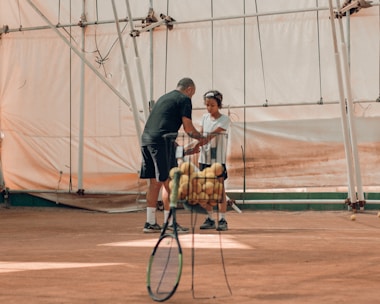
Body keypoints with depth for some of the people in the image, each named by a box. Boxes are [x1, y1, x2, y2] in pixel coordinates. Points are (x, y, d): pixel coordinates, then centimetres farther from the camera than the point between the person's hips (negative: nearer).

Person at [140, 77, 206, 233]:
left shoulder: (164, 98, 28)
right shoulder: (184, 99, 3)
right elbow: (188, 128, -3)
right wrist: (201, 138, 16)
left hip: (146, 139, 8)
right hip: (161, 141, -8)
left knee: (154, 182, 11)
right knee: (167, 181, -3)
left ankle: (150, 223, 12)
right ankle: (169, 223, -2)